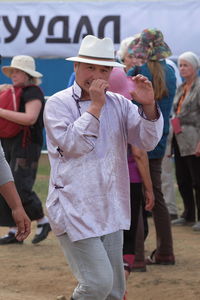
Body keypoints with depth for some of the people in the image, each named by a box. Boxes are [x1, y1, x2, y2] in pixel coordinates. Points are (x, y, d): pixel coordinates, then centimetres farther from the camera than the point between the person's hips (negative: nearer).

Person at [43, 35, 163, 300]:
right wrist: (95, 106, -17)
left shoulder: (119, 104, 10)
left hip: (110, 213, 6)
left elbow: (148, 140, 1)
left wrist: (148, 106, -16)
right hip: (74, 211, -6)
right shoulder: (58, 104, -3)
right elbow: (72, 146, -17)